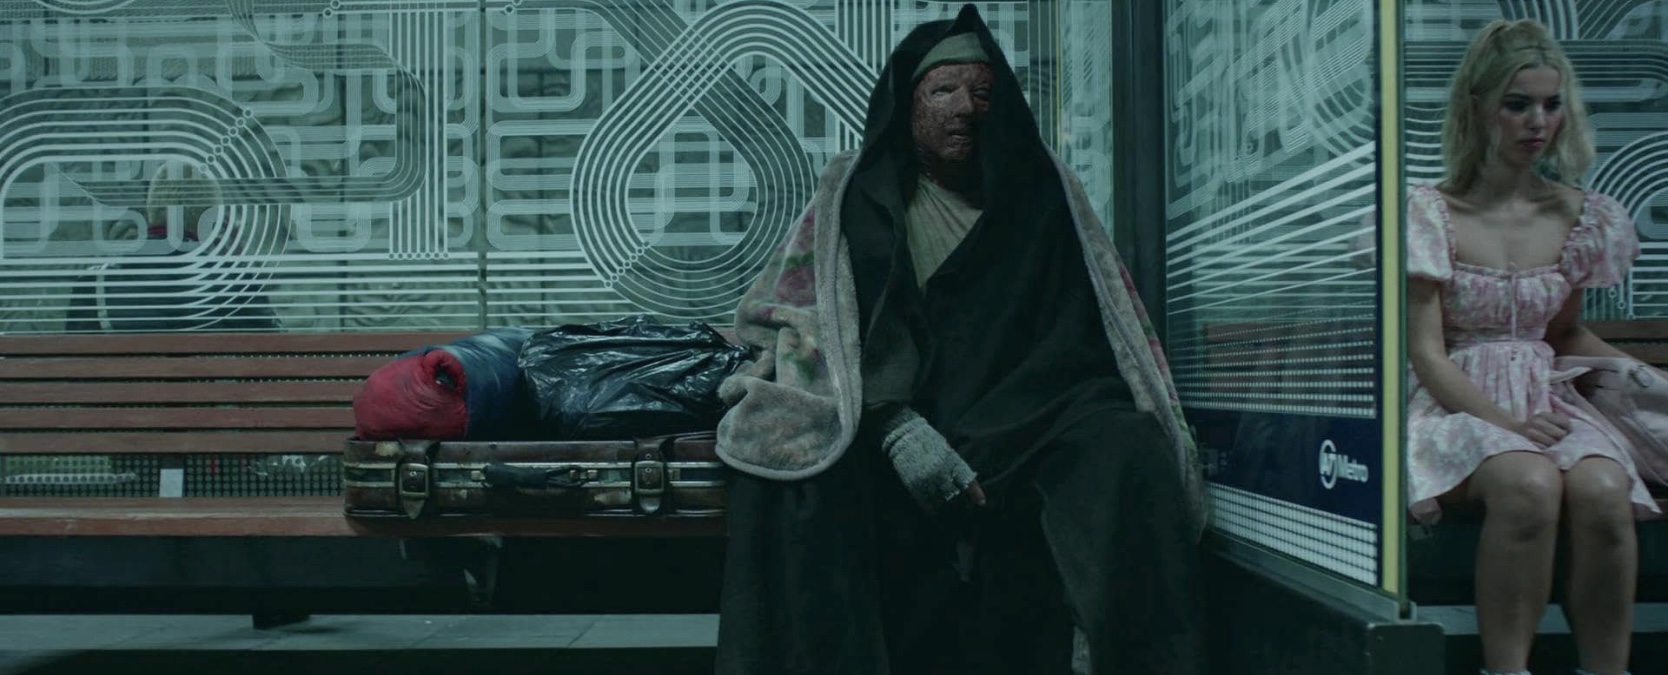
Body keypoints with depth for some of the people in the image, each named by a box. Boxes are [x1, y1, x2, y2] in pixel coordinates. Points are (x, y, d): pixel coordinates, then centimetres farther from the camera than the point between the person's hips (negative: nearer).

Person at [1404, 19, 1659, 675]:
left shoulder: (1580, 217, 10)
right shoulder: (1429, 213, -3)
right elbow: (1426, 351, -6)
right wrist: (1504, 422, -19)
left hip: (1549, 399, 4)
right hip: (1461, 403, -3)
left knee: (1603, 491, -31)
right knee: (1529, 485, -36)